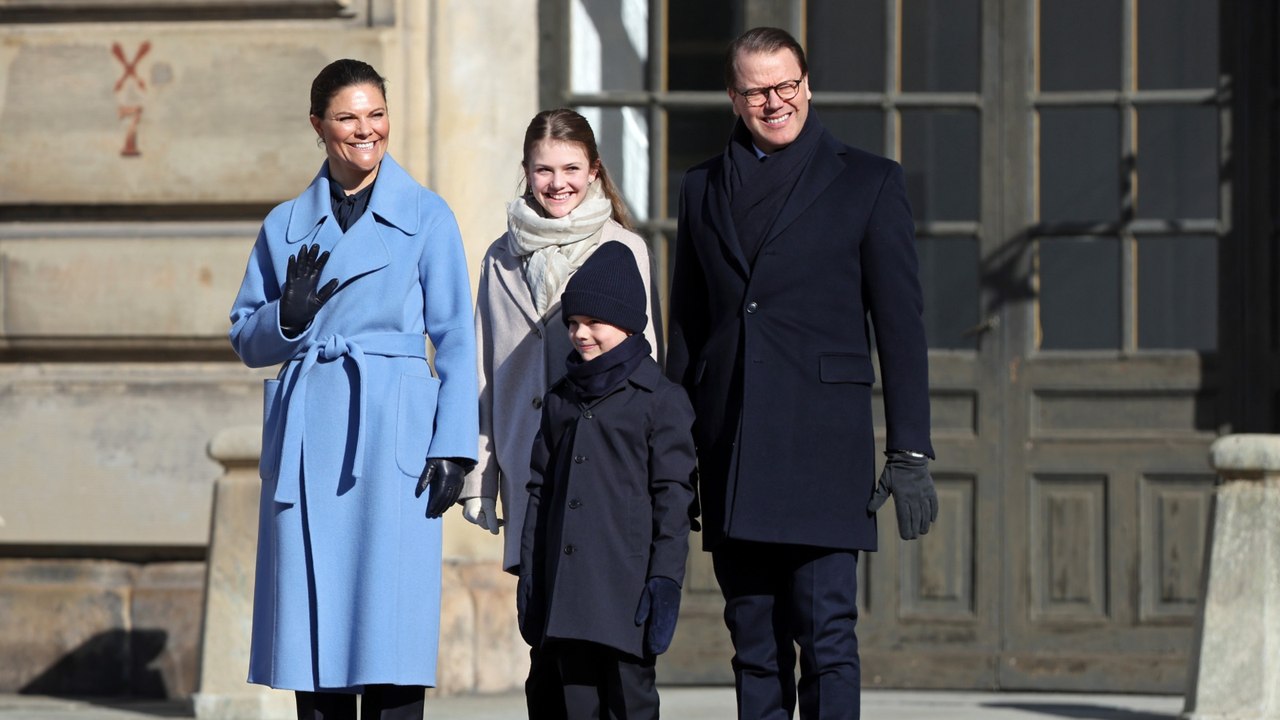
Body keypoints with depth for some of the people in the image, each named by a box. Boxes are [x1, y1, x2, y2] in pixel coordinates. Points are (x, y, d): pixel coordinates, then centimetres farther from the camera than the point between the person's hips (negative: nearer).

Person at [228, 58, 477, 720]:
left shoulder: (426, 216, 6)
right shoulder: (288, 225, 13)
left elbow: (455, 340, 4)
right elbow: (245, 339, 16)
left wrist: (453, 448, -4)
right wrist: (289, 315, -6)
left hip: (393, 435, -3)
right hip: (306, 437, 3)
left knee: (389, 617, -8)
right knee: (313, 620, 0)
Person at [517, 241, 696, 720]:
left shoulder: (661, 400, 0)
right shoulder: (561, 400, 16)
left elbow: (672, 496, -3)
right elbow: (540, 490, 17)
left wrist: (666, 579, -10)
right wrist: (528, 576, 12)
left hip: (626, 586, -5)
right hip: (566, 585, 5)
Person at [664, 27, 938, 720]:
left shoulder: (868, 182, 4)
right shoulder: (703, 187, 15)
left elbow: (900, 326, 2)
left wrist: (910, 454, -4)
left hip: (821, 450, -4)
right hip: (728, 452, 4)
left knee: (827, 637, -9)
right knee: (754, 645, 6)